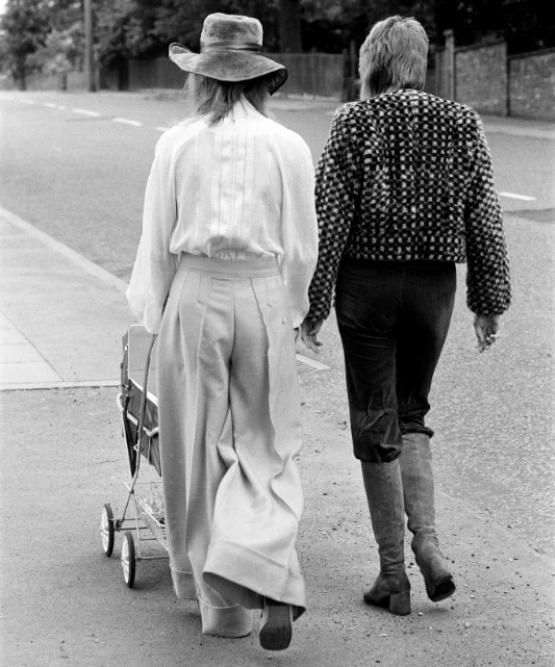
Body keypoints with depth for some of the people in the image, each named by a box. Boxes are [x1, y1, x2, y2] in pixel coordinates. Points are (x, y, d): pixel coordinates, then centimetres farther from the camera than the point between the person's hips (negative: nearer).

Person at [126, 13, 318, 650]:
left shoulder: (176, 143, -3)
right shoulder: (288, 146, -2)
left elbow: (157, 243, 1)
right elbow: (302, 246, 1)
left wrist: (154, 316, 13)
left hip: (195, 295, 0)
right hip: (264, 296, 0)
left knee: (201, 450, 11)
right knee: (266, 446, 10)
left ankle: (219, 600, 21)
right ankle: (265, 579, -11)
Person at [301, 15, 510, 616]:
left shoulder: (354, 122, -9)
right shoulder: (462, 125, 0)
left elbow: (329, 218, -10)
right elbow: (485, 219, 3)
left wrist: (314, 302, -4)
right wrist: (489, 301, 11)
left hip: (367, 283, -3)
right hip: (435, 285, 3)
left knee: (376, 426, 6)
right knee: (411, 415, 21)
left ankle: (393, 576, 11)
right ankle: (427, 542, 4)